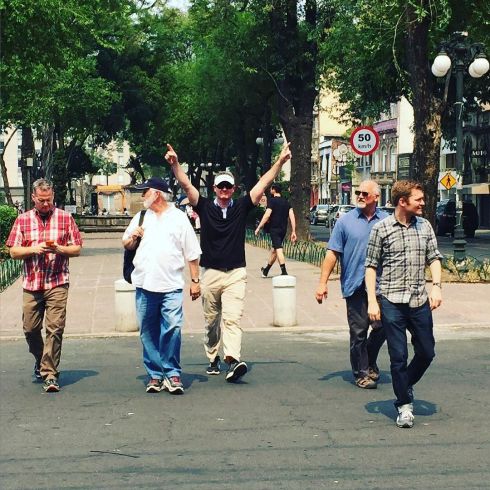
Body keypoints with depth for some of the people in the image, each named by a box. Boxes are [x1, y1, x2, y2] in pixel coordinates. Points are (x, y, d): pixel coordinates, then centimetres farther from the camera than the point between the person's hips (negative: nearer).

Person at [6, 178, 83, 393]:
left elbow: (77, 249, 6)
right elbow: (13, 252, 6)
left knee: (55, 329, -9)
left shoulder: (65, 218, 6)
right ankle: (41, 361, 33)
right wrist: (34, 249, -12)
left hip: (57, 283, -2)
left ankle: (50, 374, -6)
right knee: (30, 329, 6)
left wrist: (59, 249, -13)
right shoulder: (23, 220, 9)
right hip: (31, 284, 2)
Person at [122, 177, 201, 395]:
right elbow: (126, 245, 22)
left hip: (171, 286, -4)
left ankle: (172, 373, -1)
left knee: (172, 329, -10)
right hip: (145, 286, 4)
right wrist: (133, 237, -1)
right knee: (148, 333, 6)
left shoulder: (179, 218, 4)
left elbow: (192, 254, 5)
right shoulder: (141, 217, 14)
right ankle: (155, 374, 14)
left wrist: (195, 281, 2)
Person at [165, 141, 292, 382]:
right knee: (211, 322, 12)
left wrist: (280, 161, -7)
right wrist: (175, 163, -19)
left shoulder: (241, 206, 6)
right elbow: (186, 185, -5)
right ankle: (213, 358, 28)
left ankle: (233, 361, -28)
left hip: (236, 274, -1)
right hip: (210, 273, 1)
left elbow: (263, 183, 0)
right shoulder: (205, 206, 4)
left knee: (232, 318, -15)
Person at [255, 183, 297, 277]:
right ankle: (265, 270, 33)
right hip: (283, 229, 7)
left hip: (274, 229, -7)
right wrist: (293, 232, 6)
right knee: (274, 249, 18)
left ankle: (284, 272, -23)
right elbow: (292, 216, 6)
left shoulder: (272, 201, -7)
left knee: (278, 249, -12)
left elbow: (267, 215, -17)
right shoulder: (286, 202, 12)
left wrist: (259, 227, -12)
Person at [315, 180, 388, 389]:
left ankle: (369, 362, 25)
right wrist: (323, 283, -5)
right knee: (358, 331, 3)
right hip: (355, 285, -2)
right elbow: (332, 254, 0)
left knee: (382, 326, 0)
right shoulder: (346, 221, 2)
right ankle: (361, 373, 14)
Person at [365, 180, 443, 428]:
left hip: (420, 301, 4)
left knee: (426, 352, 8)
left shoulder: (425, 226, 8)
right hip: (392, 302, -4)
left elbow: (434, 258, 9)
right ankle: (404, 404, 14)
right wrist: (372, 301, -6)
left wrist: (436, 286, -7)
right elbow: (371, 266, 0)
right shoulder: (381, 228, -3)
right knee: (398, 356, 0)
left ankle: (405, 386, 34)